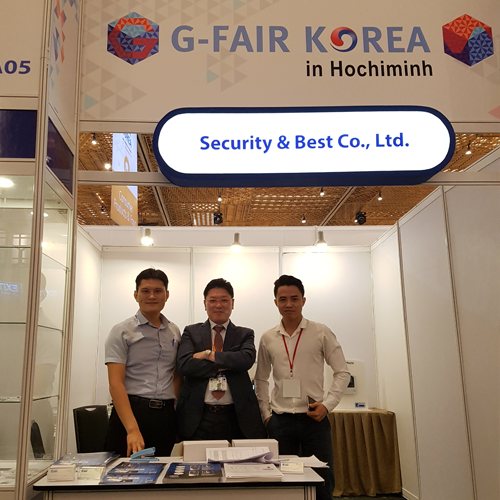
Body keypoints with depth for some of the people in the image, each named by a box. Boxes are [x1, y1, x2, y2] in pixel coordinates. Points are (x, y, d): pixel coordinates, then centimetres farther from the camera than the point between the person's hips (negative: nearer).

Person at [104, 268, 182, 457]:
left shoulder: (175, 332, 11)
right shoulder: (122, 332, -2)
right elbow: (115, 383, -10)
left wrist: (181, 416, 0)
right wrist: (132, 430, -21)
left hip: (166, 415, 4)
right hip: (131, 412, -3)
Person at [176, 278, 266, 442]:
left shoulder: (245, 334, 10)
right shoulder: (191, 332, 8)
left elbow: (247, 359, -11)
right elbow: (184, 365, -9)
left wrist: (209, 354, -12)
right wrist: (226, 364, -10)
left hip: (236, 418, 1)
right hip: (198, 418, 0)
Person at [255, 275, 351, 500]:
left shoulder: (321, 333, -3)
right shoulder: (268, 338, 5)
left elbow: (342, 372, 0)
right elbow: (261, 379, 13)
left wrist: (327, 404, -10)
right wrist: (265, 414, 7)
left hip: (314, 418, -2)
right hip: (279, 420, 2)